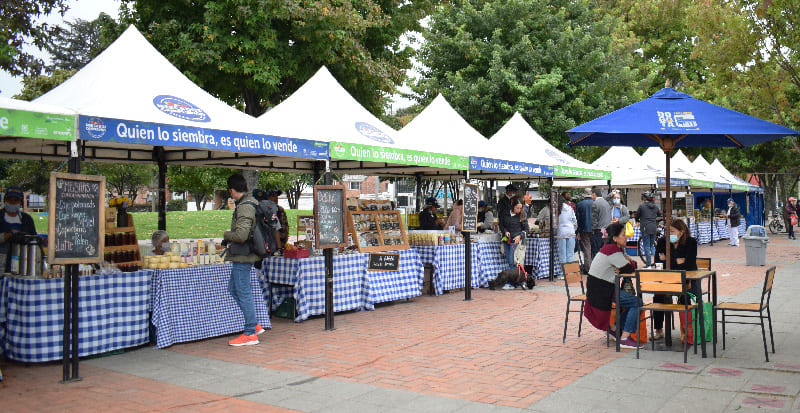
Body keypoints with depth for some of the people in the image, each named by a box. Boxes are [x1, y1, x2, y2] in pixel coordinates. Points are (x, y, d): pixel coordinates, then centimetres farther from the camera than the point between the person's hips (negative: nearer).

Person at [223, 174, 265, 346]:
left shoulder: (244, 207, -19)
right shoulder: (252, 202, 12)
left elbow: (241, 235, -29)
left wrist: (227, 235, -10)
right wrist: (230, 239, 16)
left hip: (242, 256, -10)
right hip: (243, 256, 10)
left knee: (244, 293, -3)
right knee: (233, 289, 19)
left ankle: (250, 334, 5)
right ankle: (254, 324, 23)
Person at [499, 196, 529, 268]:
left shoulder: (522, 216, -5)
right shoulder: (505, 214, 1)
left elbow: (526, 229, 0)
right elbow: (501, 225, 13)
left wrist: (520, 236, -17)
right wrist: (505, 231, -6)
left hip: (516, 239, -4)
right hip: (506, 239, 4)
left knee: (512, 260, -13)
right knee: (508, 259, 8)